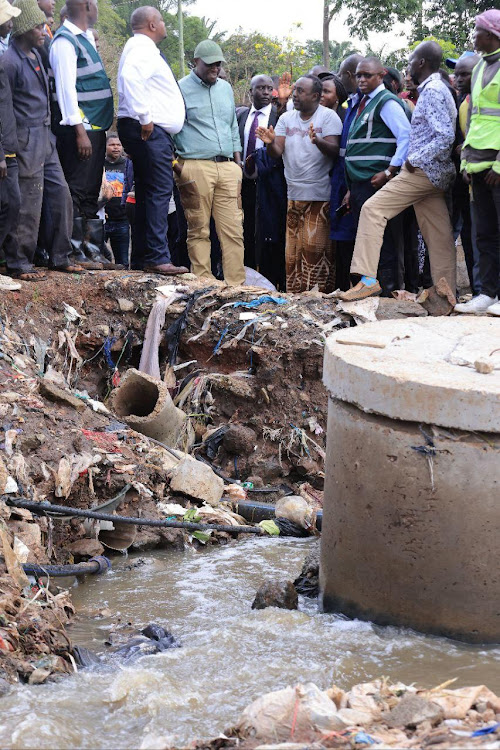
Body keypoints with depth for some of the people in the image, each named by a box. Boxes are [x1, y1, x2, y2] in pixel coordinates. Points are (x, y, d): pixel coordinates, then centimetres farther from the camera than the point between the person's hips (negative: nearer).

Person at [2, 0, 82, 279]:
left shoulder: (36, 54, 13)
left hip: (46, 138, 9)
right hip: (27, 141, -9)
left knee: (61, 196, 10)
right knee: (28, 205, -5)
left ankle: (61, 257, 20)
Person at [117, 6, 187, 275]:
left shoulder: (144, 49, 24)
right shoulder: (143, 49, -10)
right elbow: (130, 76, -27)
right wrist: (145, 117, -26)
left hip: (152, 131, 11)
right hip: (149, 130, -11)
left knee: (147, 193, 10)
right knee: (159, 191, -14)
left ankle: (144, 257, 12)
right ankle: (158, 258, -17)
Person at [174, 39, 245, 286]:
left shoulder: (225, 88, 19)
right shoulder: (181, 89, 1)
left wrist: (238, 163, 17)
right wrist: (176, 166, -8)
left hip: (227, 166, 5)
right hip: (196, 167, -5)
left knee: (233, 229, -2)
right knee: (199, 230, -3)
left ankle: (236, 285, 0)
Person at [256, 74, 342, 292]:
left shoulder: (328, 116, -1)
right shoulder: (286, 118, 13)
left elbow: (334, 151, -13)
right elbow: (277, 152, 5)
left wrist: (317, 141, -32)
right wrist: (270, 142, -17)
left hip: (320, 194, -5)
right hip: (293, 193, 5)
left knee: (314, 247, -9)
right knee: (293, 249, 4)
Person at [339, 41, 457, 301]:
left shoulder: (432, 91, -12)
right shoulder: (438, 90, 19)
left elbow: (446, 137, -21)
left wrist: (415, 160, -18)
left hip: (422, 171, -10)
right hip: (436, 174, 10)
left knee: (373, 209, -13)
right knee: (438, 235, 8)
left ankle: (368, 278, -19)